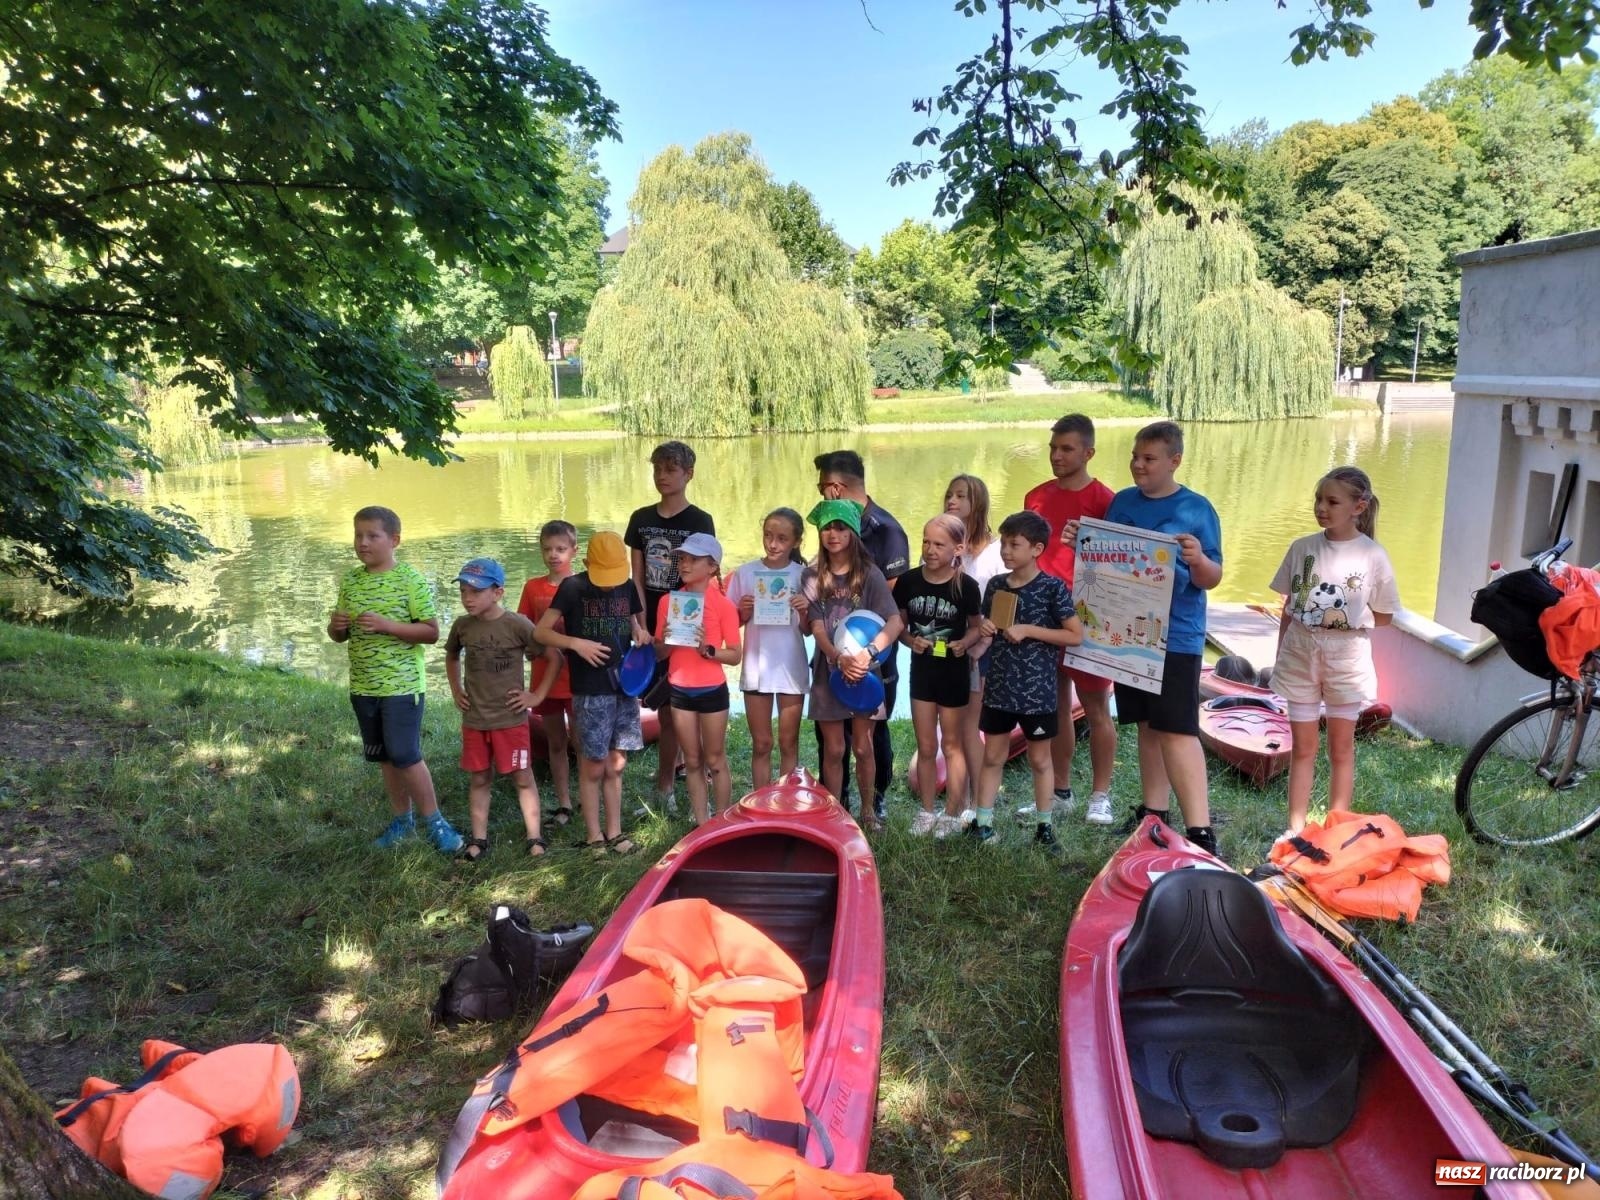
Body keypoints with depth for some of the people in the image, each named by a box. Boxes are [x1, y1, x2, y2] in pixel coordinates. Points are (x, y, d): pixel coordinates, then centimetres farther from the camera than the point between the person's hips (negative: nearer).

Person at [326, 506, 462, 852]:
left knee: (405, 755, -6)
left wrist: (388, 625, -24)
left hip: (402, 686, -6)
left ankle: (434, 821, 8)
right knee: (386, 757, 14)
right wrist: (336, 626, -10)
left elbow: (431, 632, -13)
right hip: (363, 687, 6)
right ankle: (402, 819, 27)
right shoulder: (350, 581, 6)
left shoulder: (410, 580, -11)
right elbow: (340, 635, 14)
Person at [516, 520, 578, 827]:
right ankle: (563, 804, 22)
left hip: (578, 678, -3)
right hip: (545, 677, 3)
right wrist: (543, 648, -9)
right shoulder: (533, 588, 3)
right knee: (556, 743, 12)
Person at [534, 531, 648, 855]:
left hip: (624, 686, 4)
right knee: (593, 767, 3)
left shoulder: (628, 587, 4)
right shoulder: (573, 588, -9)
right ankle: (593, 836, 16)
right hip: (590, 691, -4)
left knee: (615, 765, 10)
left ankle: (614, 833, 20)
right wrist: (577, 643, -21)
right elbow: (540, 632, -8)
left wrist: (640, 634, -5)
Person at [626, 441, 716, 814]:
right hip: (652, 627, 3)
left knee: (674, 707, -2)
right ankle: (675, 768, 24)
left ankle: (665, 785, 5)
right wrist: (642, 625, -4)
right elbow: (636, 578, 6)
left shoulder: (700, 521, -4)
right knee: (666, 707, 7)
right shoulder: (641, 519, 7)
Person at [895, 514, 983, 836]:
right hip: (921, 670, 3)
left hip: (953, 671, -3)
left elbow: (976, 626, -2)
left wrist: (965, 643, -22)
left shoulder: (965, 585, -14)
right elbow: (898, 624, 3)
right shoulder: (909, 580, -7)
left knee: (952, 744, 11)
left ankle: (952, 814, 21)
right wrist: (910, 639, -16)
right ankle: (927, 812, 25)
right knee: (925, 747, 12)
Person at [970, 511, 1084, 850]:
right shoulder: (996, 585, 3)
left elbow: (1076, 635, -13)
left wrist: (1028, 630, -18)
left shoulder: (1052, 587, -11)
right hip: (998, 686, 4)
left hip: (1037, 689, -4)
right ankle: (983, 822, 21)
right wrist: (984, 629, -6)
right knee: (992, 756, 12)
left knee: (1039, 759, 10)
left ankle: (1045, 826, 23)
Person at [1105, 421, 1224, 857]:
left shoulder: (1196, 509, -5)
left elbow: (1211, 580, -6)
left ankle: (1200, 830, -6)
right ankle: (1153, 812, 26)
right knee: (1147, 727, 14)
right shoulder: (1122, 502, 8)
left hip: (1176, 637, -5)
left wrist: (1198, 560, -28)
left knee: (1177, 731, -9)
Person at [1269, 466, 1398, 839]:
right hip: (1300, 655, 2)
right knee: (1303, 747, 9)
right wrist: (1280, 656, 6)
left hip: (1346, 658, -2)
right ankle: (1295, 828, 15)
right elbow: (1289, 608, 5)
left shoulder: (1372, 556, -8)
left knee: (1341, 748, 10)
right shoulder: (1302, 547, -3)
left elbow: (1384, 615, 2)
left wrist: (1348, 621, -8)